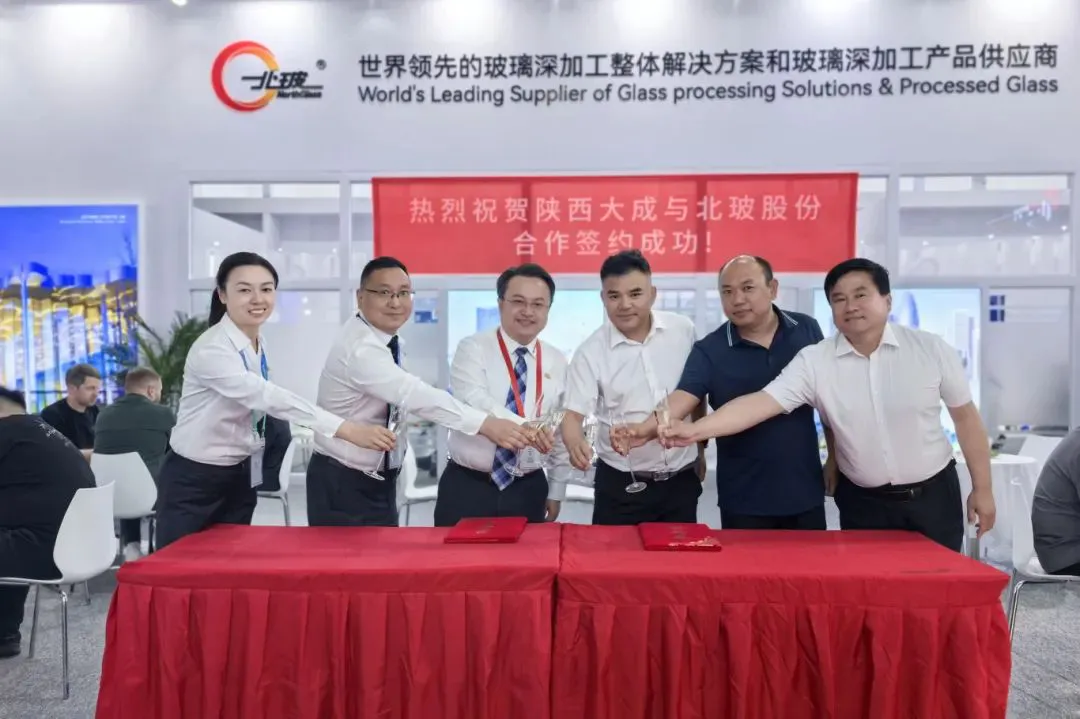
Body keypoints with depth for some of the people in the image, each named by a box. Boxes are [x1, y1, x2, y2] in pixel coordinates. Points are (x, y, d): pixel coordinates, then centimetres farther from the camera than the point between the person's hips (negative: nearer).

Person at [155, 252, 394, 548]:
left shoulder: (260, 345, 1)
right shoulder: (211, 350, -24)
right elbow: (268, 397, -36)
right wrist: (347, 430, -45)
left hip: (239, 477, 7)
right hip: (192, 479, -7)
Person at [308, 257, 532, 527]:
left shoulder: (385, 341, 3)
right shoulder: (360, 348, -25)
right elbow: (416, 395, -37)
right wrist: (486, 425, -45)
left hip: (377, 481, 8)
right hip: (343, 486, -8)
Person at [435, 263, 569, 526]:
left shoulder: (557, 363, 6)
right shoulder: (473, 349, -5)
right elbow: (474, 402, -23)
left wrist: (556, 492, 10)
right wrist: (524, 427, -38)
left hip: (528, 490, 3)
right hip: (466, 486, -3)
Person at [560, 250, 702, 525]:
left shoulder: (683, 330, -4)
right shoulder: (590, 352, -11)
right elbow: (573, 414, -13)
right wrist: (575, 443, -35)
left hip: (681, 479, 2)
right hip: (620, 485, -2)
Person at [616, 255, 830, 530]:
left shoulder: (807, 330, 0)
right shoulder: (709, 350, -8)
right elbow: (683, 398, -21)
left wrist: (836, 455, 8)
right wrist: (647, 428, -39)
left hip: (805, 491, 2)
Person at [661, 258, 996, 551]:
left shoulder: (931, 349, -9)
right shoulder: (814, 361, -12)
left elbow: (965, 416, 1)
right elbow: (762, 402, -23)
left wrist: (982, 489, 3)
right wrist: (697, 429, -37)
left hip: (933, 494, 1)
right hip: (864, 502, 0)